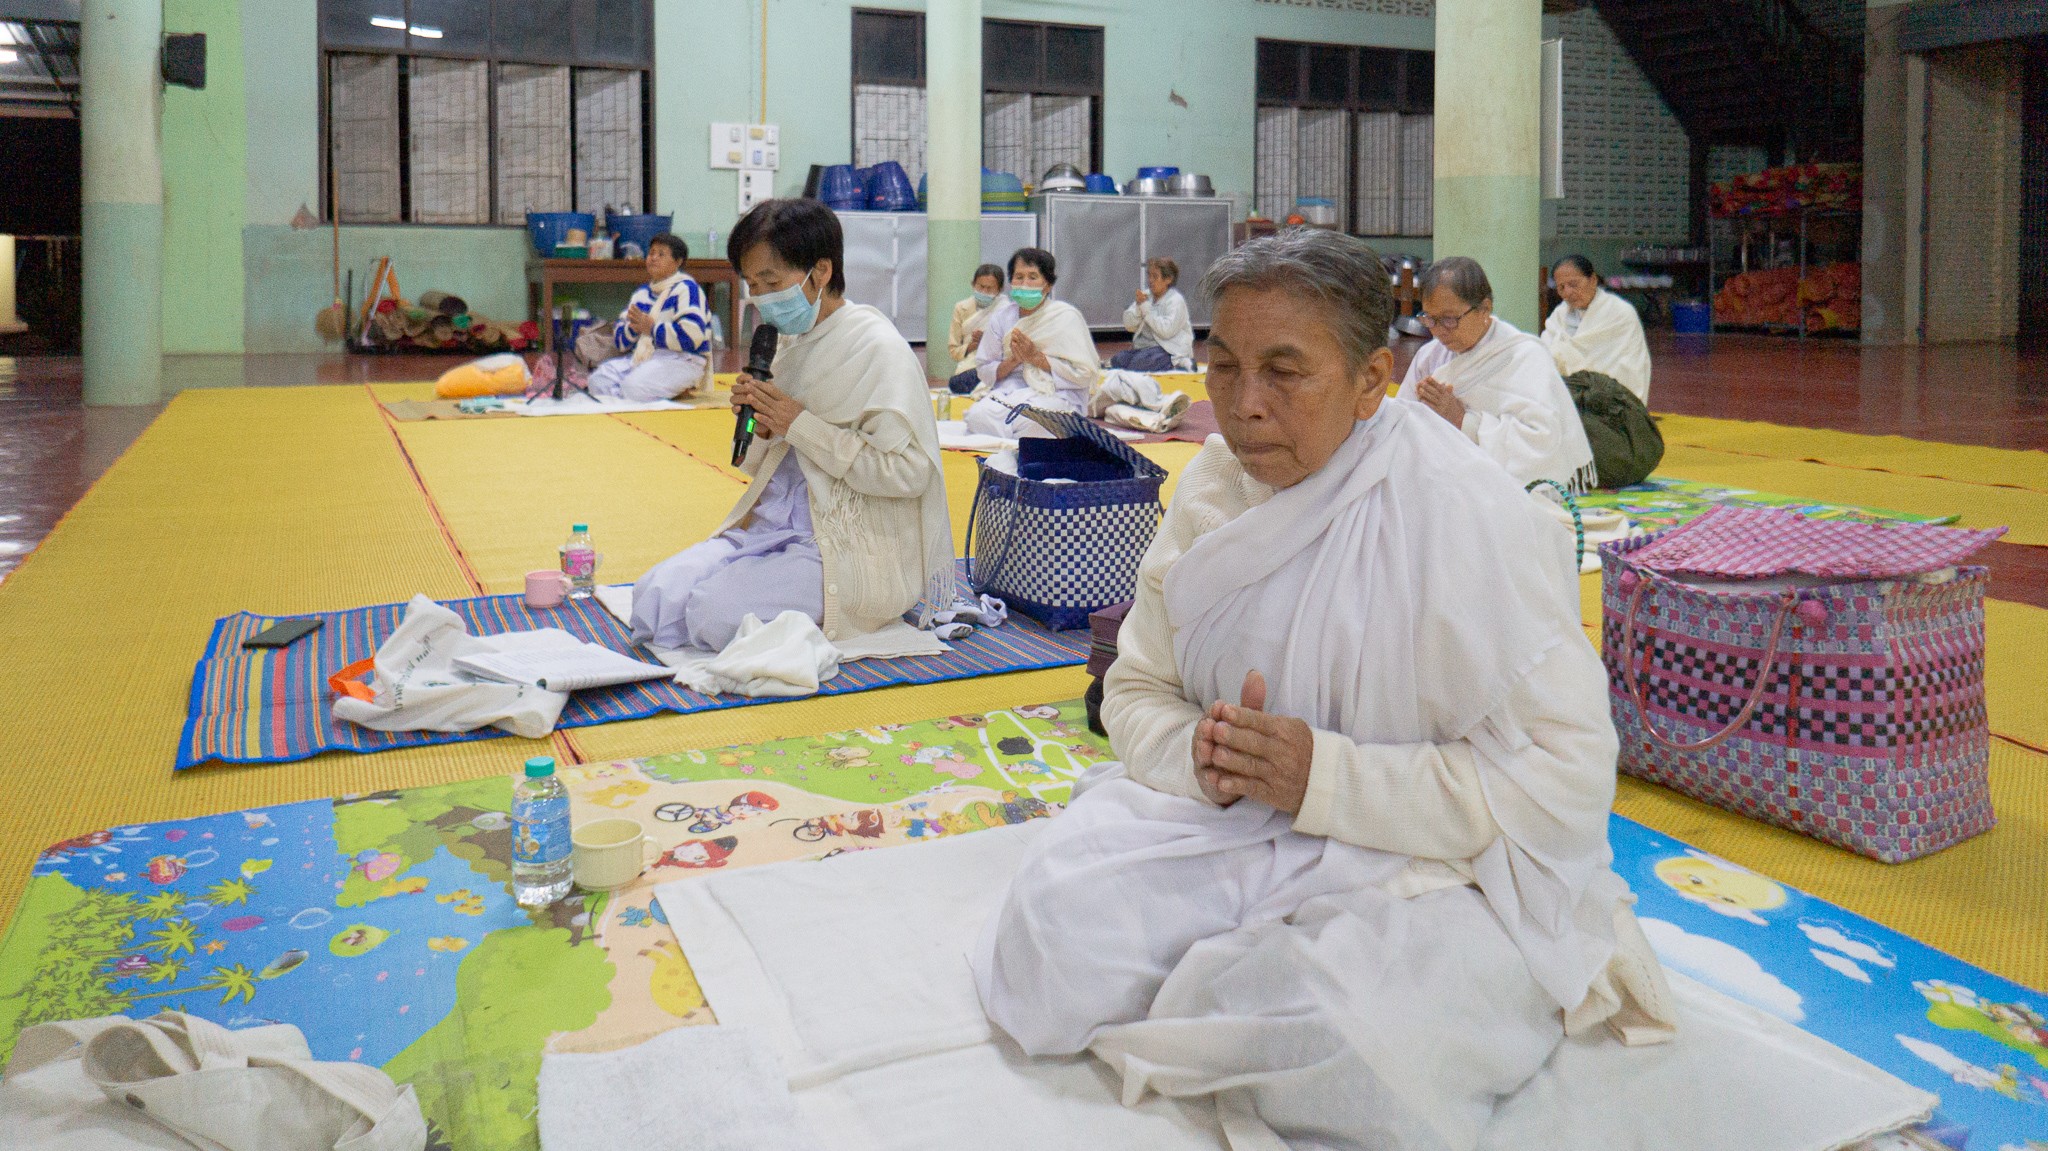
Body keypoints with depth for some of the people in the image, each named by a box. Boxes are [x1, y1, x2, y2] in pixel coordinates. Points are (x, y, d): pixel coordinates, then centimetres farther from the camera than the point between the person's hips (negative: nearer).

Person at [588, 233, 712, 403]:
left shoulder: (686, 288, -3)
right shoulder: (641, 293, 21)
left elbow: (692, 335, -19)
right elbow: (619, 339, 18)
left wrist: (651, 328, -11)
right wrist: (632, 328, -6)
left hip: (682, 359, -7)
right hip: (641, 356, 7)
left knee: (634, 385, -32)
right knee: (599, 379, -16)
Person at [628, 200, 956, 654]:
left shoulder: (877, 348, -12)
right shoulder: (793, 342, 13)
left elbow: (907, 471, -22)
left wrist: (800, 425, -17)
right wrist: (763, 427, -4)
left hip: (853, 545, -8)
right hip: (778, 524, 8)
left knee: (717, 611, -25)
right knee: (654, 595, -9)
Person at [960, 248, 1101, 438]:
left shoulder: (1067, 317, -3)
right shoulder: (1001, 317, 9)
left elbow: (1084, 374, -9)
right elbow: (983, 371, 9)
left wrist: (1037, 357, -14)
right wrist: (1013, 361, -11)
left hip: (1057, 395, -3)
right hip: (1008, 391, 3)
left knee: (1028, 421, -37)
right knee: (978, 416, -29)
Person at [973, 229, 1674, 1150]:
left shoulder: (1470, 519, -17)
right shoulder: (1215, 487, 2)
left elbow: (1566, 778, -18)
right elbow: (1137, 688, 9)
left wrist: (1329, 777, -24)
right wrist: (1196, 753, -15)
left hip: (1435, 866, -4)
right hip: (1226, 829, 5)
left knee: (1345, 1046, -34)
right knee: (1055, 917, -22)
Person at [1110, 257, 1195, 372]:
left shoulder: (1176, 300, -10)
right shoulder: (1147, 296, 11)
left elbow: (1166, 330, -24)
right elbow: (1129, 326, 5)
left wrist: (1146, 308, -19)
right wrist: (1139, 306, -13)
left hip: (1170, 350, -6)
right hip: (1144, 347, 6)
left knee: (1139, 363, -31)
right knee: (1117, 360, -17)